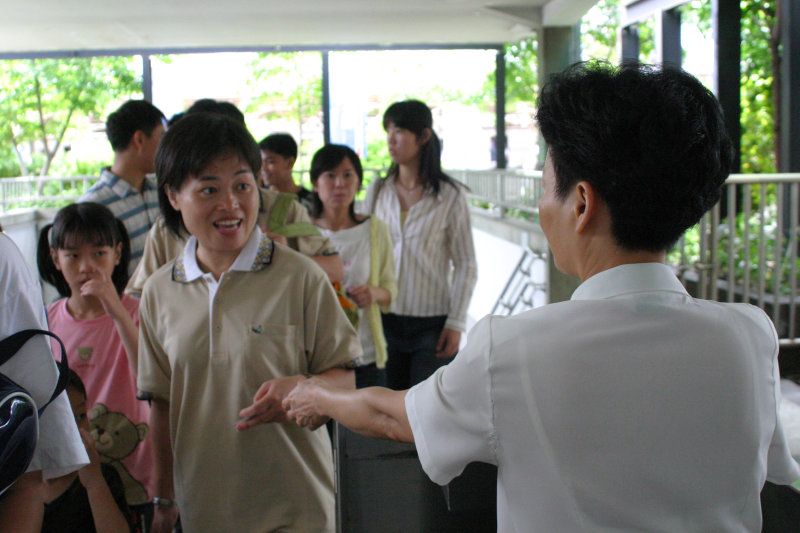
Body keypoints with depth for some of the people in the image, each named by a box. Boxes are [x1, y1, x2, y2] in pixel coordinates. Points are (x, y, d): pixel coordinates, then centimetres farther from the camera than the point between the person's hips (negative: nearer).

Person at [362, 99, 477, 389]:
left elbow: (466, 265, -1)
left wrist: (456, 323, -6)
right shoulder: (377, 190, 6)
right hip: (385, 320, 3)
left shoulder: (450, 196, -4)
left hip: (432, 323, -3)